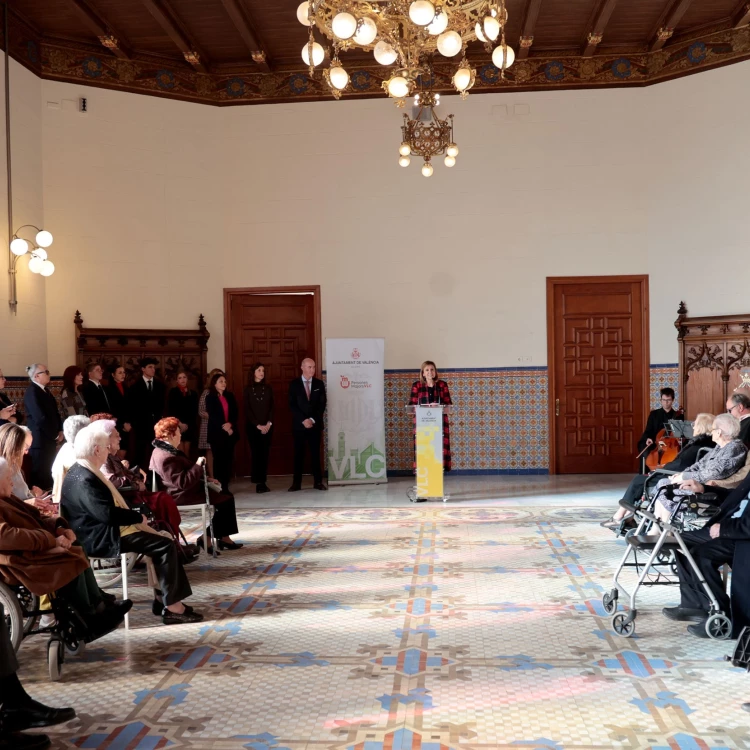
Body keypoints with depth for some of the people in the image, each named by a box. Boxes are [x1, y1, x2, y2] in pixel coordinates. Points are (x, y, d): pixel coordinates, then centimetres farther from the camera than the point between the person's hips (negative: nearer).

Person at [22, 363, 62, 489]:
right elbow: (40, 418, -21)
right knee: (41, 476, -4)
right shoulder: (32, 391, -15)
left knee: (49, 474, 13)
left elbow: (54, 412, 19)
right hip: (40, 441, -9)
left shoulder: (44, 390, 13)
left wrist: (60, 431, 5)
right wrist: (55, 435, -11)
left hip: (50, 439, 9)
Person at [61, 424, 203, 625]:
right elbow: (108, 513, -29)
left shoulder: (84, 472, 11)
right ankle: (171, 606, -9)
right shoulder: (84, 480, -23)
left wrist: (134, 517, 3)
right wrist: (139, 517, -14)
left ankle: (162, 598, 7)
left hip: (107, 530, 11)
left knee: (163, 541, 6)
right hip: (103, 537, -11)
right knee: (165, 546, -13)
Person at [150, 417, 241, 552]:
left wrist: (205, 478, 12)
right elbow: (183, 483, -32)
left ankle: (222, 537, 10)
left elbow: (186, 473, 20)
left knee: (223, 495, 12)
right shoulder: (166, 457, -26)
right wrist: (198, 465, -22)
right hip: (183, 495, -11)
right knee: (226, 500, -10)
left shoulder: (164, 450, 10)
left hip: (184, 490, 11)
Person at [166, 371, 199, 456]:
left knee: (187, 452, 2)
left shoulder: (193, 393, 10)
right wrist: (180, 424, -10)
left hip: (189, 427, 3)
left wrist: (188, 425, -2)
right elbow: (170, 410, -5)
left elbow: (194, 411, 9)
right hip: (177, 427, -3)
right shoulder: (173, 392, 1)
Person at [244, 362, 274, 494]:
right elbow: (247, 410, -3)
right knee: (256, 453, -4)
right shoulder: (248, 389, 1)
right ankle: (258, 482, -1)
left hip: (267, 426, 3)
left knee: (265, 453, 1)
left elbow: (272, 407, 5)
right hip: (253, 426, -2)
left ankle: (263, 482, 5)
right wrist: (258, 425, -11)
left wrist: (269, 423, -9)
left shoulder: (268, 389, 9)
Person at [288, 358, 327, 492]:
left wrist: (313, 419, -11)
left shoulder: (319, 384, 6)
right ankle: (296, 483, 4)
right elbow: (292, 405, -4)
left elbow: (322, 404, 1)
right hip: (299, 424, -1)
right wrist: (303, 420, -14)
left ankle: (318, 482, 7)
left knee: (315, 453, 3)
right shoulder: (294, 384, 2)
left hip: (315, 424, 1)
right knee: (298, 454, 1)